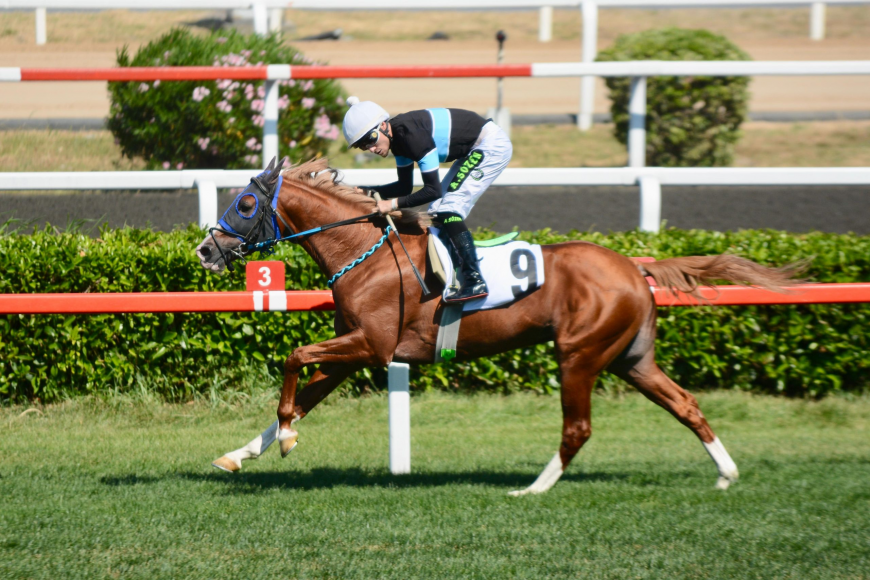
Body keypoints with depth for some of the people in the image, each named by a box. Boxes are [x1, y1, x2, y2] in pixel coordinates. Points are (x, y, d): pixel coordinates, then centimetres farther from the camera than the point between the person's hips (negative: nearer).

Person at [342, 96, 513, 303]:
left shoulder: (411, 134, -27)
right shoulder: (398, 138, 2)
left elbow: (433, 190, -26)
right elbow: (405, 187, 12)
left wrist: (393, 204, -24)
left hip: (492, 145, -10)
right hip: (476, 150, 10)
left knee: (448, 208, -16)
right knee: (438, 210, 9)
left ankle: (475, 281, -23)